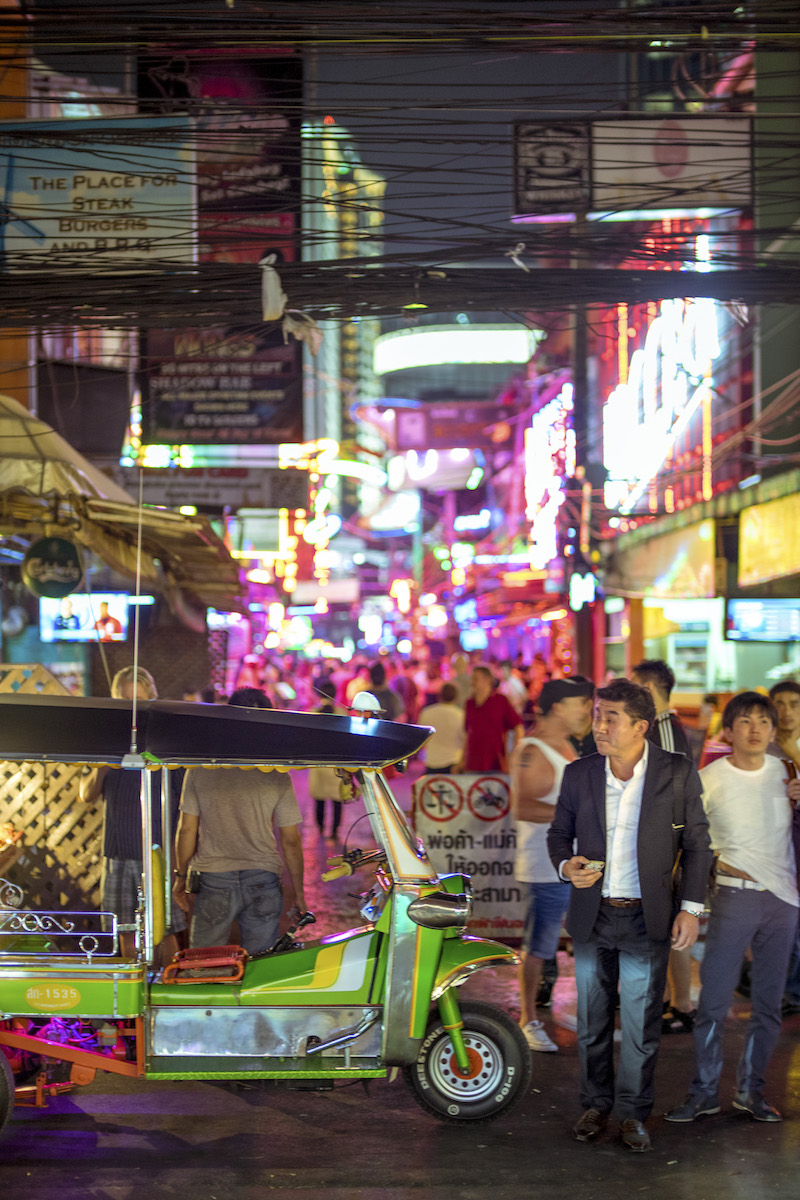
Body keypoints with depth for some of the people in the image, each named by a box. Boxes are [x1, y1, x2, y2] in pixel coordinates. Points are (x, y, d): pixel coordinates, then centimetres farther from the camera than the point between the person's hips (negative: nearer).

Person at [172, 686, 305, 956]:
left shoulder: (200, 770, -6)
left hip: (212, 881, -1)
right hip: (263, 881, 1)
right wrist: (298, 893, 10)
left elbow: (186, 831, -1)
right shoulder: (277, 776, -6)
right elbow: (291, 840, -1)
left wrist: (180, 878, 14)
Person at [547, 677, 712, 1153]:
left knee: (641, 1024, 4)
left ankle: (634, 1113, 19)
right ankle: (596, 1105, 28)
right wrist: (566, 866, -11)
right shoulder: (579, 774, 0)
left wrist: (691, 907, -4)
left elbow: (697, 843, 0)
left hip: (647, 919, -2)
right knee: (592, 1020, 12)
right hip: (592, 917, 2)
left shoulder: (678, 773, -7)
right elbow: (560, 833, 11)